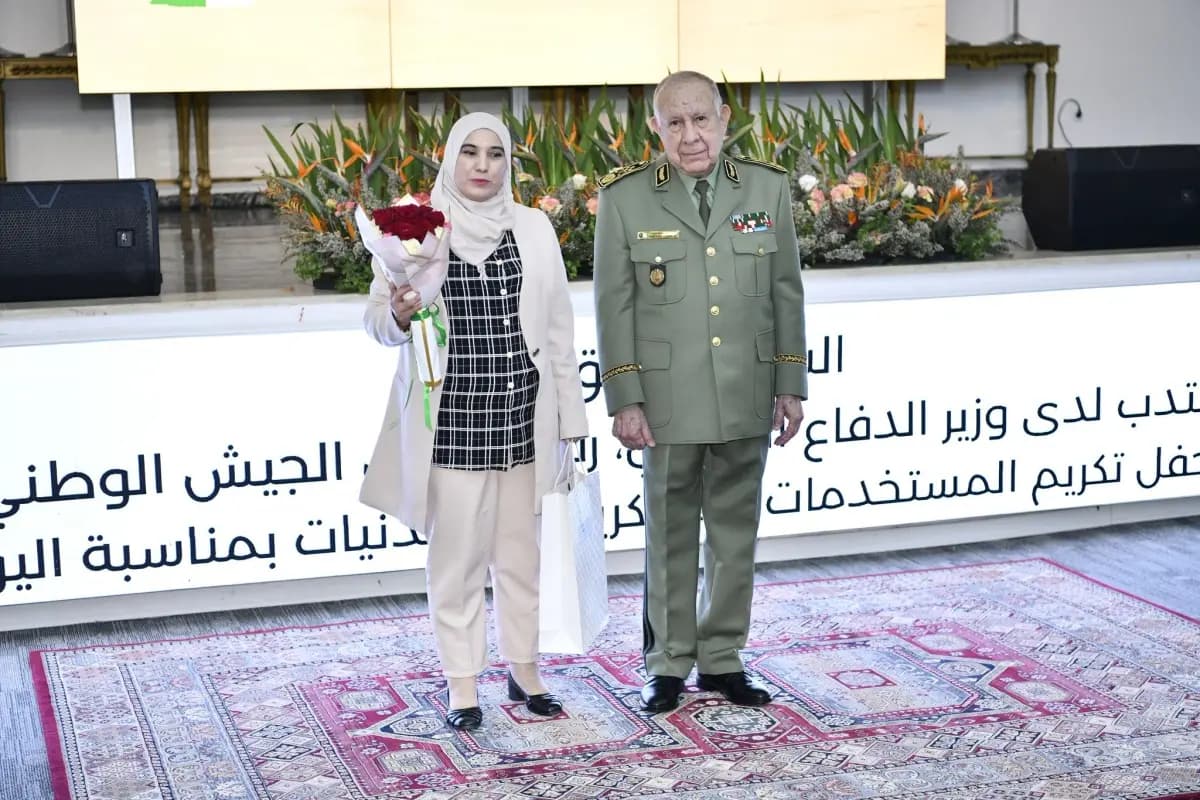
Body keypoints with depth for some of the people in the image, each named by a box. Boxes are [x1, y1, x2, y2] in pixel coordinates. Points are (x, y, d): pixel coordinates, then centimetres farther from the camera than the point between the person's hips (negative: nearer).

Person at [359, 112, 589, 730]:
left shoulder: (534, 228, 7)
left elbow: (557, 326, 9)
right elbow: (377, 319, 3)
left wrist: (568, 414, 8)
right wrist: (400, 314, -21)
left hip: (523, 413, 2)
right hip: (451, 416, -2)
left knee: (521, 547, 10)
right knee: (456, 552, 3)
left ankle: (524, 668, 25)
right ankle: (462, 684, 14)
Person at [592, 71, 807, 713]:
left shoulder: (768, 189, 3)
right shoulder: (625, 198, -4)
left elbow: (786, 294, 7)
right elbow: (614, 307, -3)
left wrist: (790, 386, 4)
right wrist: (625, 400, -8)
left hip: (747, 398, 2)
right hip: (667, 400, -2)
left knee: (736, 533, 10)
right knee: (671, 535, 7)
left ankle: (723, 659, 23)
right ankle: (669, 664, 20)